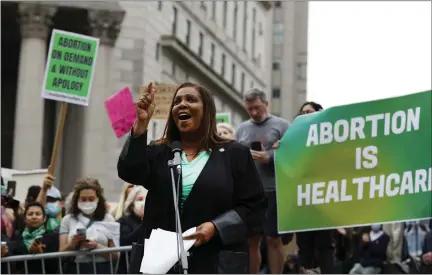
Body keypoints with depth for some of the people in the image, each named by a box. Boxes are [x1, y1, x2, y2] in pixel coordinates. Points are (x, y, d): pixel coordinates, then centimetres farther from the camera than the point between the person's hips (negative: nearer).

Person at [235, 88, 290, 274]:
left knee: (274, 239, 0)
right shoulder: (241, 129, 15)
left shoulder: (281, 125, 3)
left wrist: (269, 158, -18)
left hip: (273, 191, -4)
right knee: (250, 240, 8)